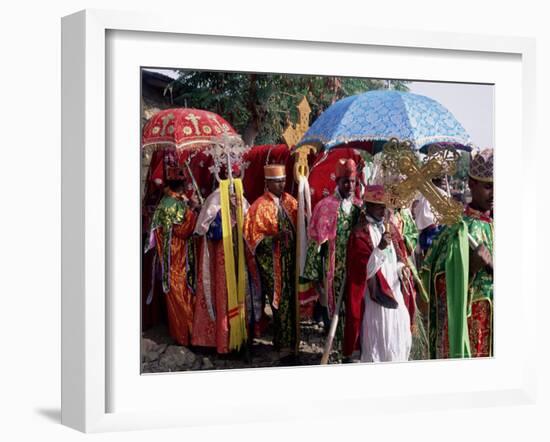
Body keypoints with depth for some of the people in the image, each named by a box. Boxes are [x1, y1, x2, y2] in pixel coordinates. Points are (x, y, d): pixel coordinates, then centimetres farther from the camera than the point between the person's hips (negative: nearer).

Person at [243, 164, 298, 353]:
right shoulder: (260, 206, -10)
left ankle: (288, 340, 22)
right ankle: (284, 342, 7)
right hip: (272, 262, -5)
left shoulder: (289, 201, 7)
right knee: (280, 302, -3)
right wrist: (272, 238, -23)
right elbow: (251, 234, -11)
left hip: (290, 258, 5)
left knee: (290, 299, 9)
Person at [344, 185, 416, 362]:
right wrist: (380, 248, -29)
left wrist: (402, 269, -6)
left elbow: (401, 257, 17)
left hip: (396, 294, 7)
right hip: (375, 297, -7)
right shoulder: (360, 234, -11)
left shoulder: (391, 229, 11)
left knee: (399, 340, 11)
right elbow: (364, 271, -18)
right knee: (377, 344, -3)